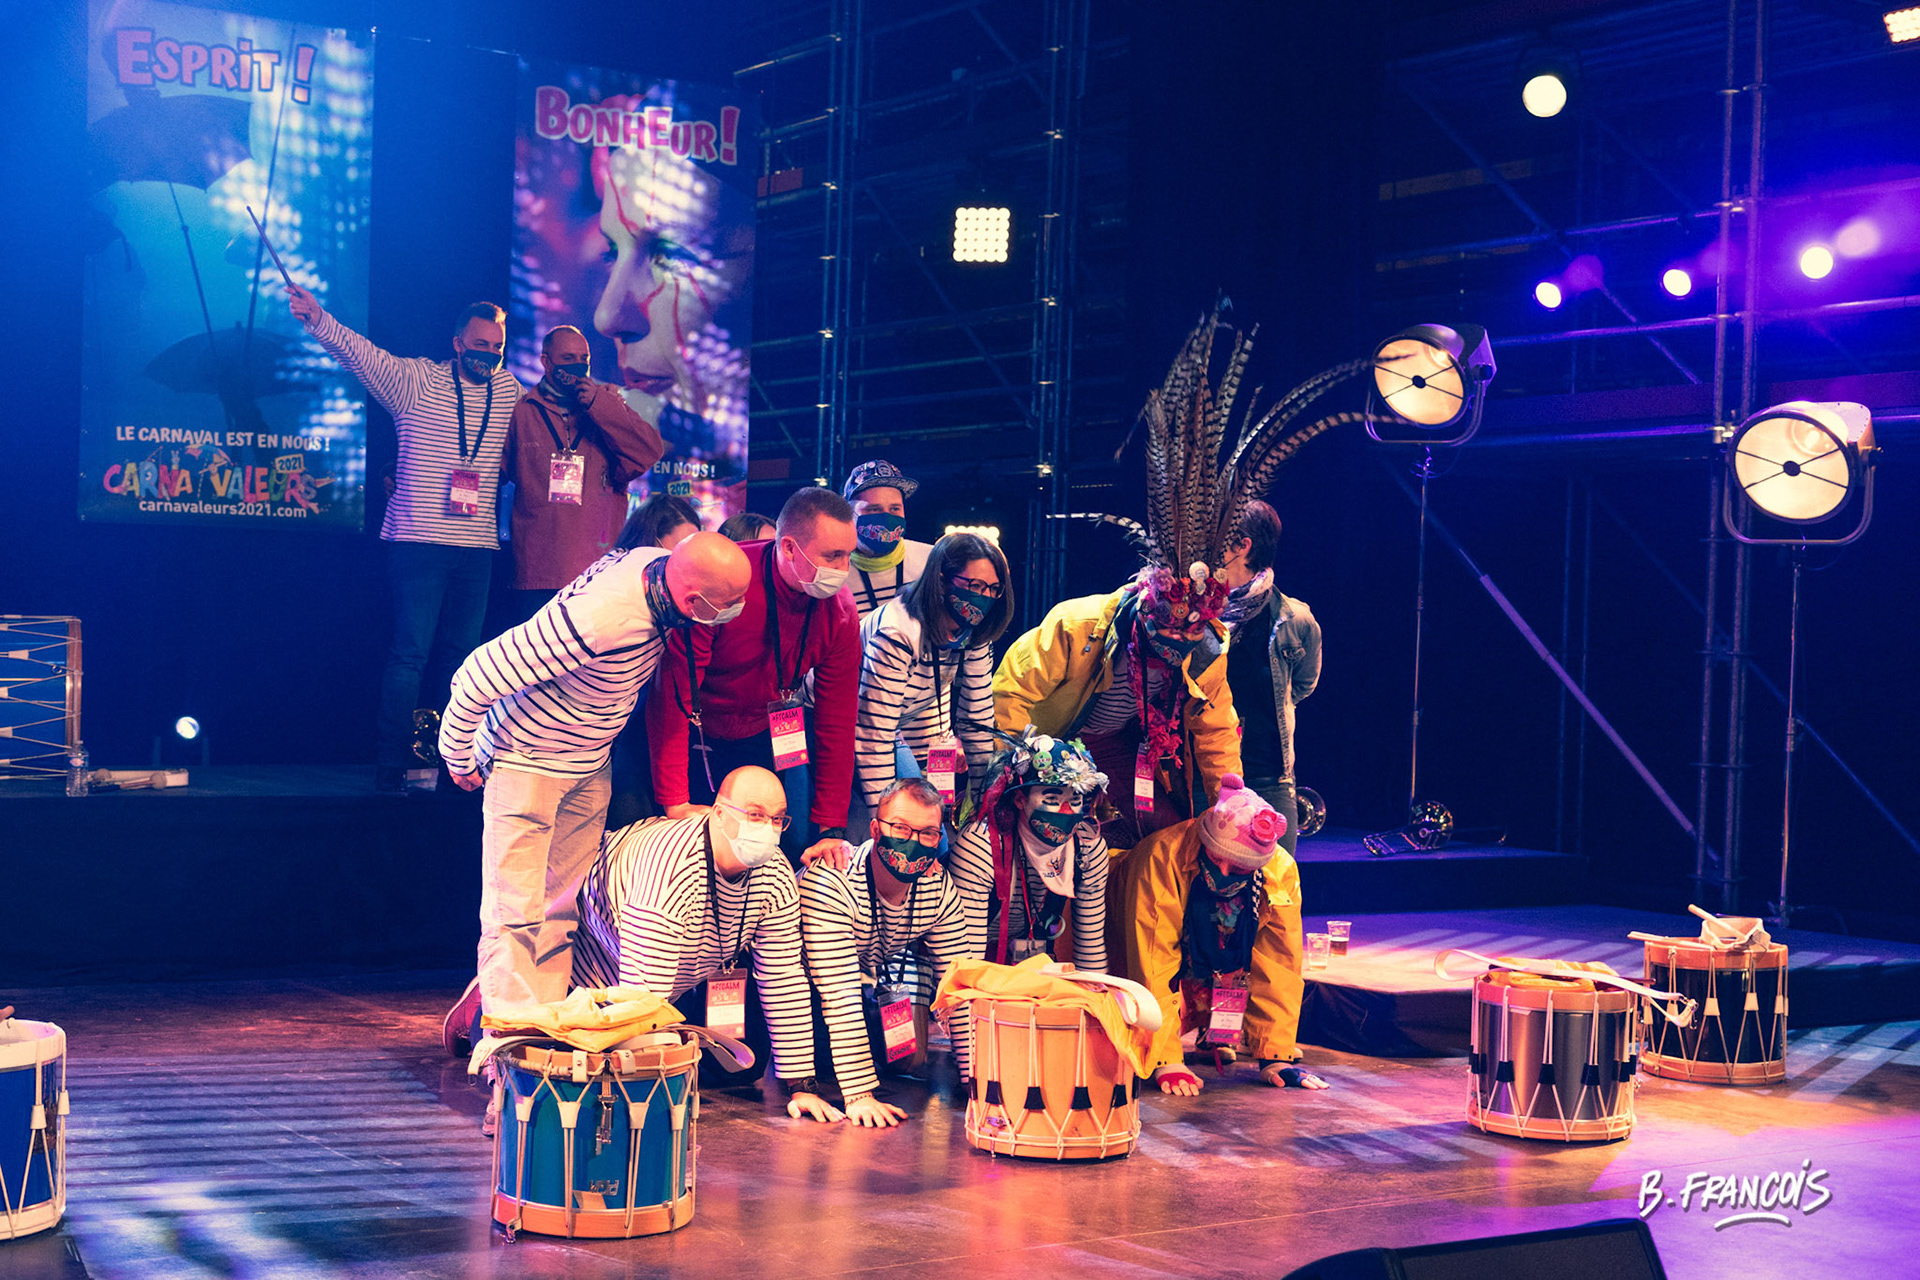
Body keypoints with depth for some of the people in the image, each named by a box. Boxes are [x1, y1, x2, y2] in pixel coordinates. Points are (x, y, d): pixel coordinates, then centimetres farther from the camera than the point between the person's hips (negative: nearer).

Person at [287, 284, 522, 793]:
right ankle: (390, 770, -3)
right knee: (411, 653, -7)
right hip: (419, 542, -5)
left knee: (459, 656, 9)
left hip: (477, 547, 5)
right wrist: (319, 321, -30)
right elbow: (362, 354, -14)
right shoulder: (417, 381, -1)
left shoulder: (508, 391, 12)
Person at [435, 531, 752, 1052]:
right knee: (516, 914, -6)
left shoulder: (657, 565, -15)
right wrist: (459, 759, -14)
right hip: (527, 762, -7)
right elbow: (479, 676, -30)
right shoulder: (594, 620, -39)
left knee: (564, 908, 10)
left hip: (590, 763, 8)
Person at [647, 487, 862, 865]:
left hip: (763, 736, 4)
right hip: (695, 733, -4)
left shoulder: (840, 612, -14)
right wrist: (675, 803, -31)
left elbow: (836, 723, -7)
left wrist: (831, 829, -11)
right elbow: (674, 696, -27)